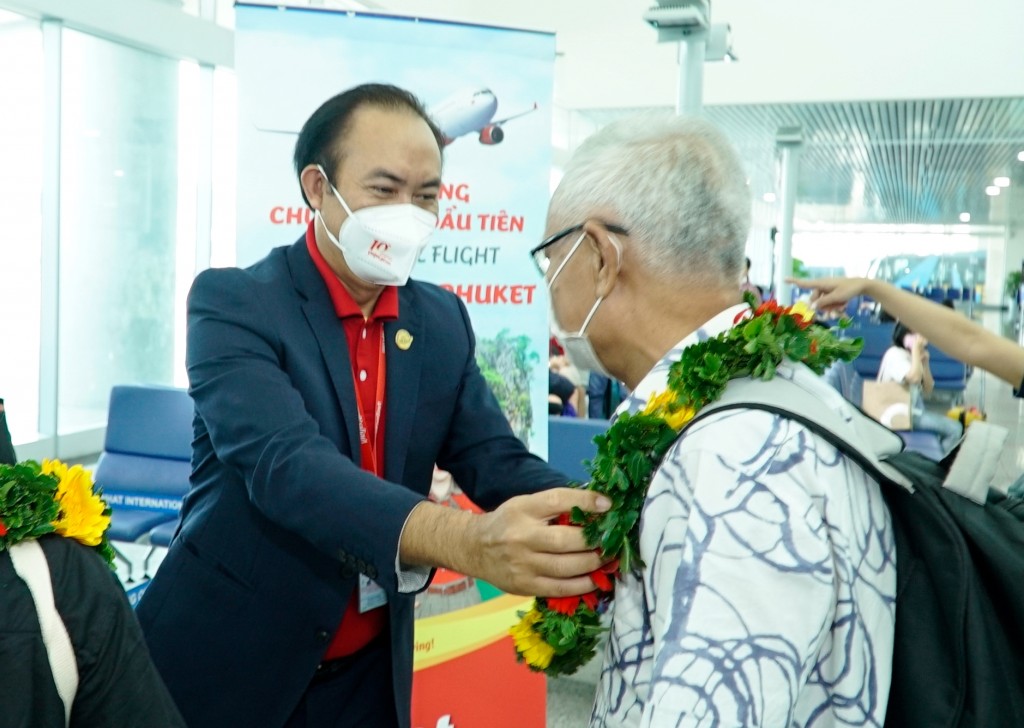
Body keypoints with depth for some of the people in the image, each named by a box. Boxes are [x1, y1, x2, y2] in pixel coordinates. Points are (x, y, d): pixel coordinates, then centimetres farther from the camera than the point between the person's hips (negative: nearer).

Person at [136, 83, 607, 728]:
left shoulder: (443, 320, 0)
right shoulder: (234, 303, -16)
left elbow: (494, 456, -7)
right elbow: (283, 462, -31)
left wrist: (588, 518, -29)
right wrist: (466, 539, -47)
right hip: (225, 666, -4)